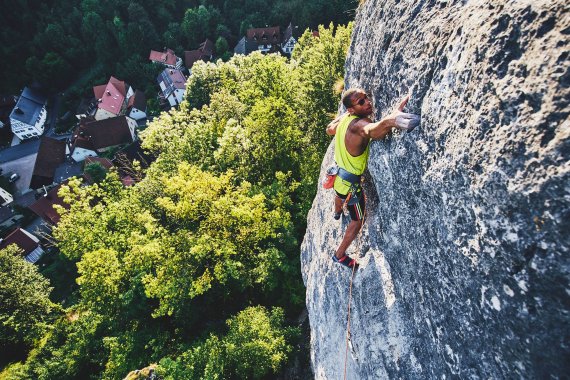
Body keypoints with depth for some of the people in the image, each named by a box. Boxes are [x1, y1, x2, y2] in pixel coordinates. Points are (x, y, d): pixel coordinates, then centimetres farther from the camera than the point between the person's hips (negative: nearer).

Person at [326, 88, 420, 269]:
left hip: (339, 175, 9)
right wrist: (396, 112, -77)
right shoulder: (359, 124, -36)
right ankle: (340, 255, 33)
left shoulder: (344, 117, -9)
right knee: (358, 220, 16)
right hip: (351, 183, -9)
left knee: (340, 194, 43)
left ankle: (337, 213, 79)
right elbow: (373, 131, -62)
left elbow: (329, 130, 12)